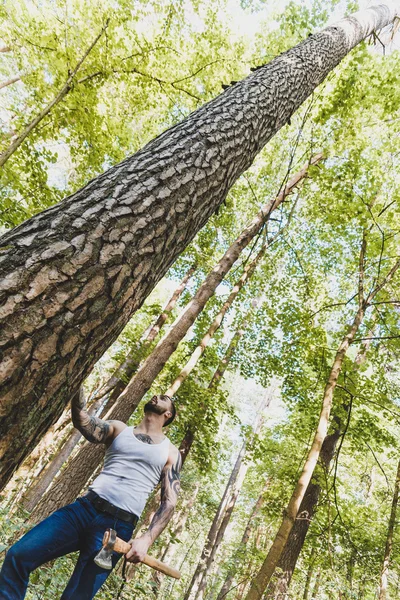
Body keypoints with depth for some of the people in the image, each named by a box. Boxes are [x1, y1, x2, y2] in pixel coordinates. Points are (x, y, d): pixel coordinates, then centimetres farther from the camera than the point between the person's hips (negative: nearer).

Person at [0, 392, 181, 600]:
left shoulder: (170, 453, 8)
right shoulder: (119, 429, 12)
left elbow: (169, 503, 3)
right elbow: (83, 423, -6)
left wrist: (146, 540, -11)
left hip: (117, 526, -2)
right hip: (85, 508, 3)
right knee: (17, 556, -8)